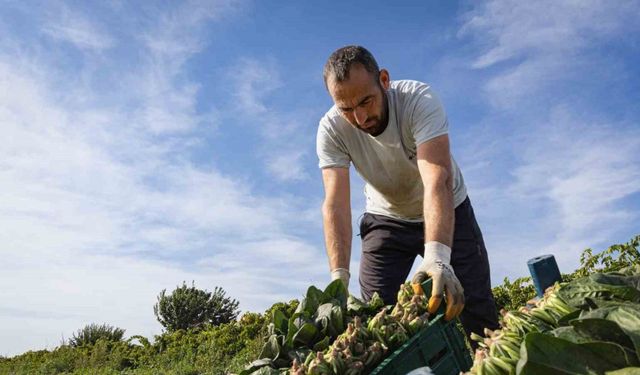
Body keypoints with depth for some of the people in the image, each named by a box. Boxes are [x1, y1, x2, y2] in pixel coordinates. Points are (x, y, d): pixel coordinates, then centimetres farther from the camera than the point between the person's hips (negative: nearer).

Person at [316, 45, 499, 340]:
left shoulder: (418, 99, -30)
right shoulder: (330, 129, -22)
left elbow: (437, 180, -43)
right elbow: (336, 203, -29)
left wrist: (437, 256, -57)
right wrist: (339, 278, -40)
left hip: (447, 211, -1)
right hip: (386, 218, 2)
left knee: (479, 314, -6)